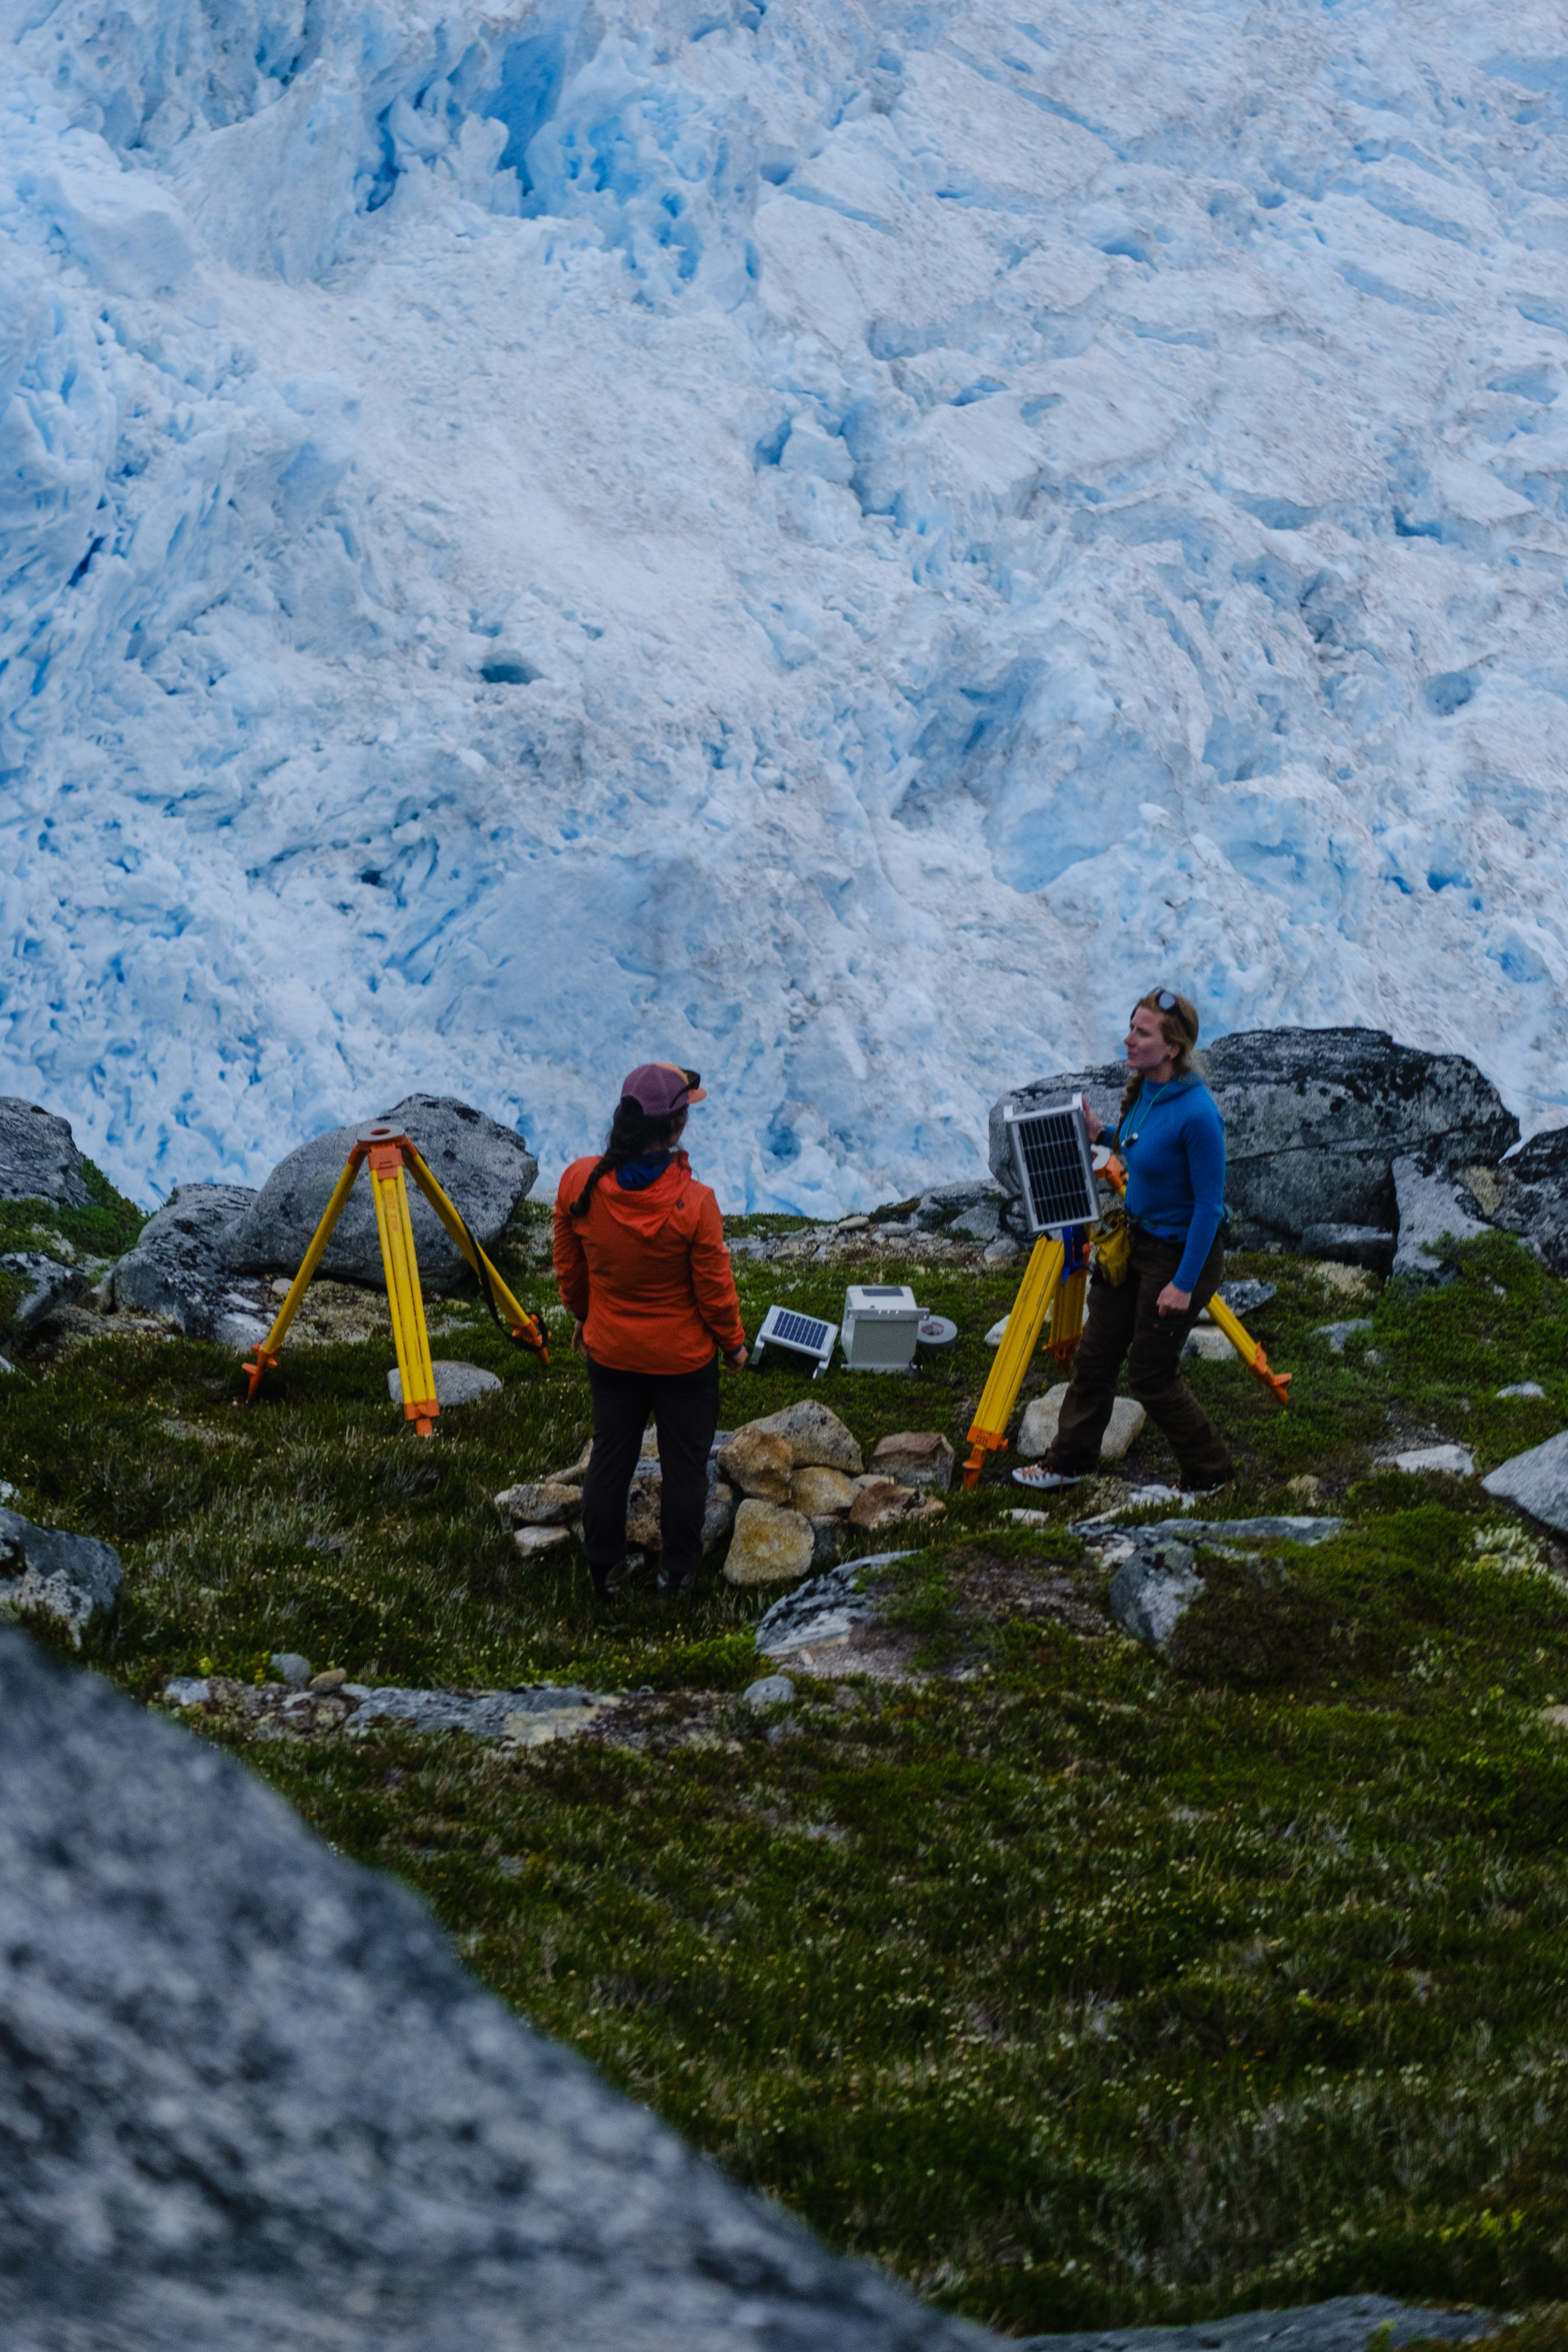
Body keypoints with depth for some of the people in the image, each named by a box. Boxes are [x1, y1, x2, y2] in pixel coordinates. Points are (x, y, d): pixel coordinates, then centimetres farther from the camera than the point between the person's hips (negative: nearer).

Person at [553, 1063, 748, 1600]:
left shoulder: (579, 1185, -18)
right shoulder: (693, 1204, -29)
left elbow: (569, 1268, -2)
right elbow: (714, 1289, -16)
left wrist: (581, 1316, 17)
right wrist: (733, 1342, 3)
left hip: (610, 1351, 3)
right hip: (684, 1356, -3)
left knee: (610, 1456, 20)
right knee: (684, 1463, 16)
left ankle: (602, 1570, 34)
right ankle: (678, 1572, 30)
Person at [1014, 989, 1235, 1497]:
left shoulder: (1196, 1113, -29)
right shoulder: (1143, 1090, -2)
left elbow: (1210, 1205, -23)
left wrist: (1184, 1284, -21)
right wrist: (1104, 1136, 2)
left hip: (1181, 1252, -9)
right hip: (1136, 1240, 9)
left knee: (1151, 1374, 4)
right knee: (1095, 1354, 15)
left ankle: (1211, 1474, 22)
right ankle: (1069, 1462, 31)